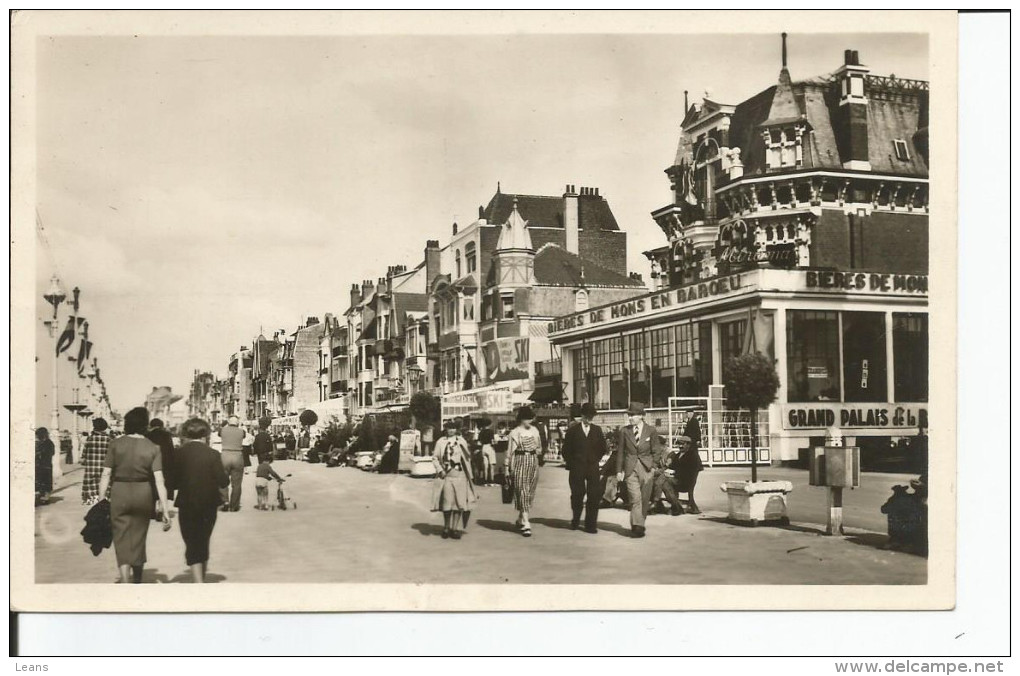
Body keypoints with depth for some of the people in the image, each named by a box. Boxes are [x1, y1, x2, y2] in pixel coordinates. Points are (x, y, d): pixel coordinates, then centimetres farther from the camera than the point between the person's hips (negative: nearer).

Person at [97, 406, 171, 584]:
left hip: (119, 492, -1)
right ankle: (137, 580, 35)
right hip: (143, 494, 2)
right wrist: (165, 510, -7)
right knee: (139, 537, 18)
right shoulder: (153, 448, -3)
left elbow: (106, 474, -7)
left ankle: (125, 581, -13)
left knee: (122, 540, 2)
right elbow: (159, 480, -8)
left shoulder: (116, 444, -4)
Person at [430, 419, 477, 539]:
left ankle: (455, 528, 7)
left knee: (459, 502, -1)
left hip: (460, 475, 1)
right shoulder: (441, 442, 6)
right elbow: (435, 457, 7)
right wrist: (440, 470, -6)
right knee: (447, 502, -2)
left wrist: (469, 475, 11)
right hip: (446, 475, -1)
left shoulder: (461, 441, 9)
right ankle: (446, 528, 14)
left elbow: (468, 458, 14)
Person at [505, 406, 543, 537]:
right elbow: (510, 451, -3)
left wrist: (536, 450, -1)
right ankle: (526, 524, -12)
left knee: (530, 492, 8)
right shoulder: (515, 433, -5)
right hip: (520, 463, -5)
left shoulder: (534, 430, 9)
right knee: (522, 492, -9)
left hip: (533, 462, 5)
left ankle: (520, 519, 25)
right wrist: (507, 467, -5)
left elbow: (539, 447, 20)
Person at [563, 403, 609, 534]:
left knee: (594, 496, -4)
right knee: (578, 494, 1)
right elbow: (566, 450, 3)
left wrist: (596, 459, 3)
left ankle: (590, 525, 3)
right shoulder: (573, 430, 2)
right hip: (577, 469, -2)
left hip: (593, 467, 2)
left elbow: (602, 448, 13)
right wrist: (571, 463, 0)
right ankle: (576, 520, 24)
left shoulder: (597, 430, 10)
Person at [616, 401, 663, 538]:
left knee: (644, 499, 5)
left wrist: (652, 465, -2)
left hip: (646, 468, 1)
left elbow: (657, 451, 8)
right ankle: (637, 526, -15)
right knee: (635, 498, -12)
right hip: (630, 468, -1)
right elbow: (621, 451, 9)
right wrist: (619, 470, 5)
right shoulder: (624, 431, 5)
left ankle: (640, 525, 20)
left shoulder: (651, 431, 3)